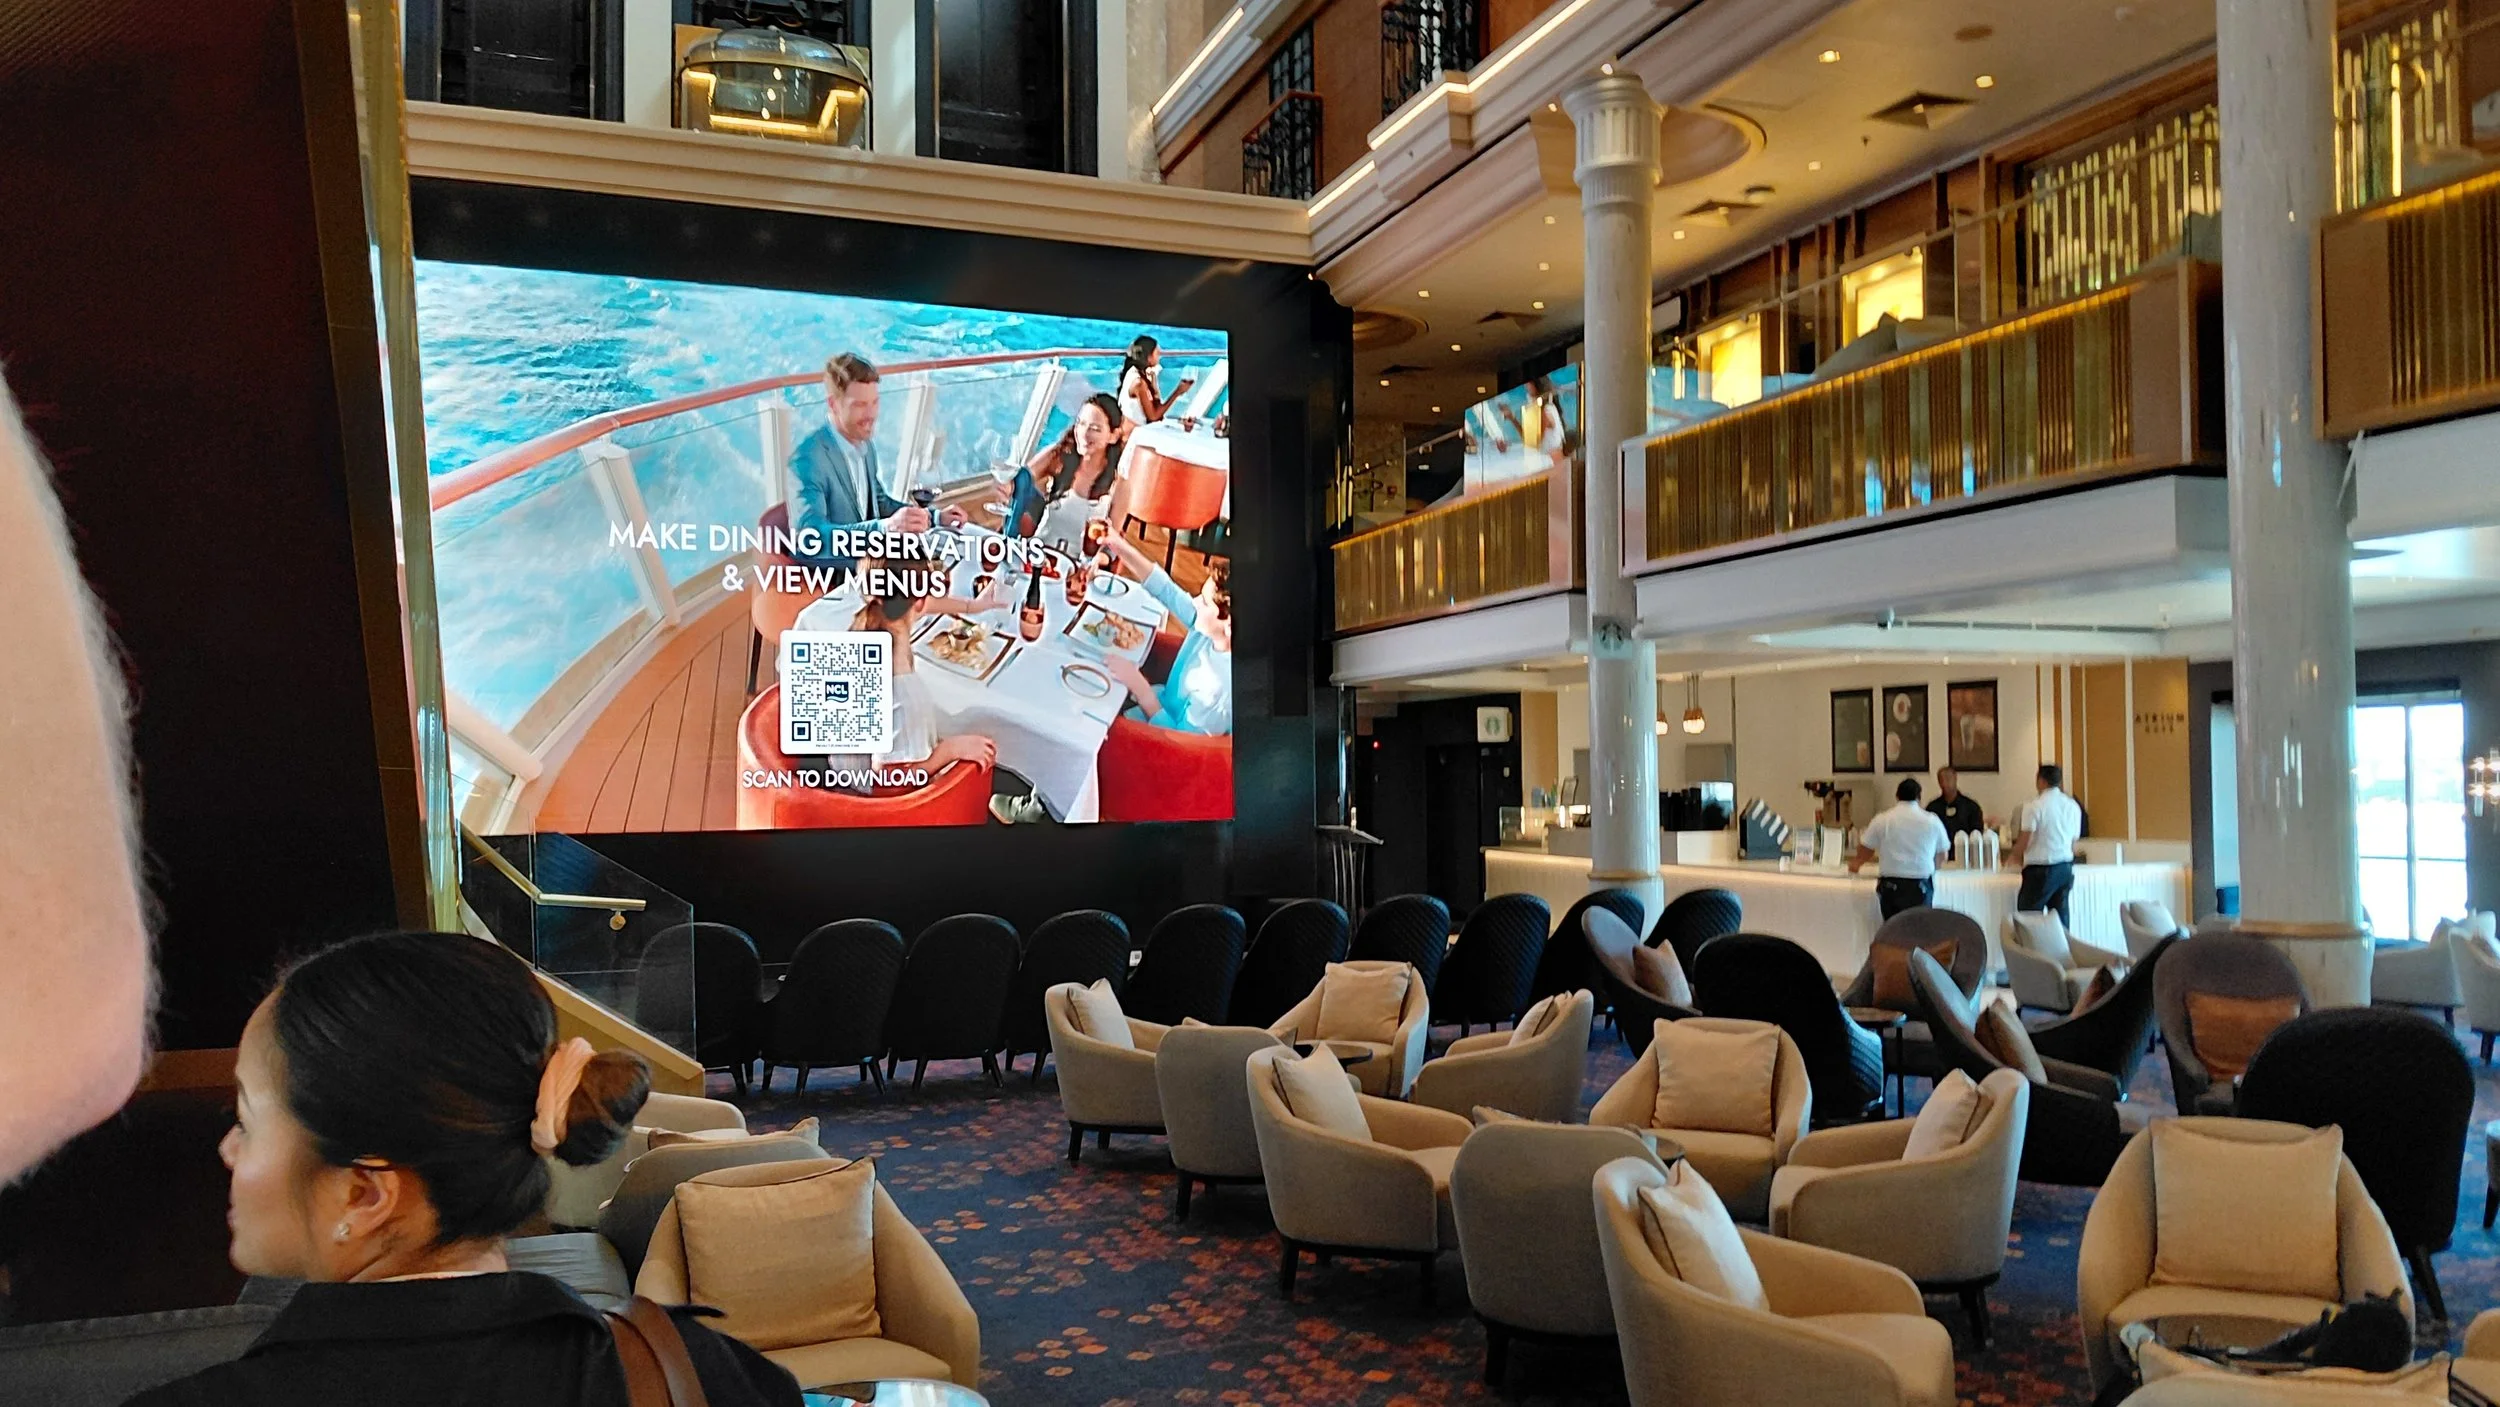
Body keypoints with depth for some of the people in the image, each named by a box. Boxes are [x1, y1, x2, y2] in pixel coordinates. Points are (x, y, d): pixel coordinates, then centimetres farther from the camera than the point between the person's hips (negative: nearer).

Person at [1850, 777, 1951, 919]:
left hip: (1890, 885, 0)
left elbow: (1865, 850, 10)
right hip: (1921, 886, 0)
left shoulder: (1881, 821, 0)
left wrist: (1856, 863, 32)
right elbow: (1942, 854, 13)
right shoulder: (1932, 822, 1)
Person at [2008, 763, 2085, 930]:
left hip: (2040, 869, -6)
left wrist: (2014, 857, 9)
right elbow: (2073, 842, 11)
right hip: (2066, 868, 6)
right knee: (2061, 915, 9)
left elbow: (2024, 840, -10)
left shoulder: (2034, 805, -10)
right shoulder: (2073, 806, 8)